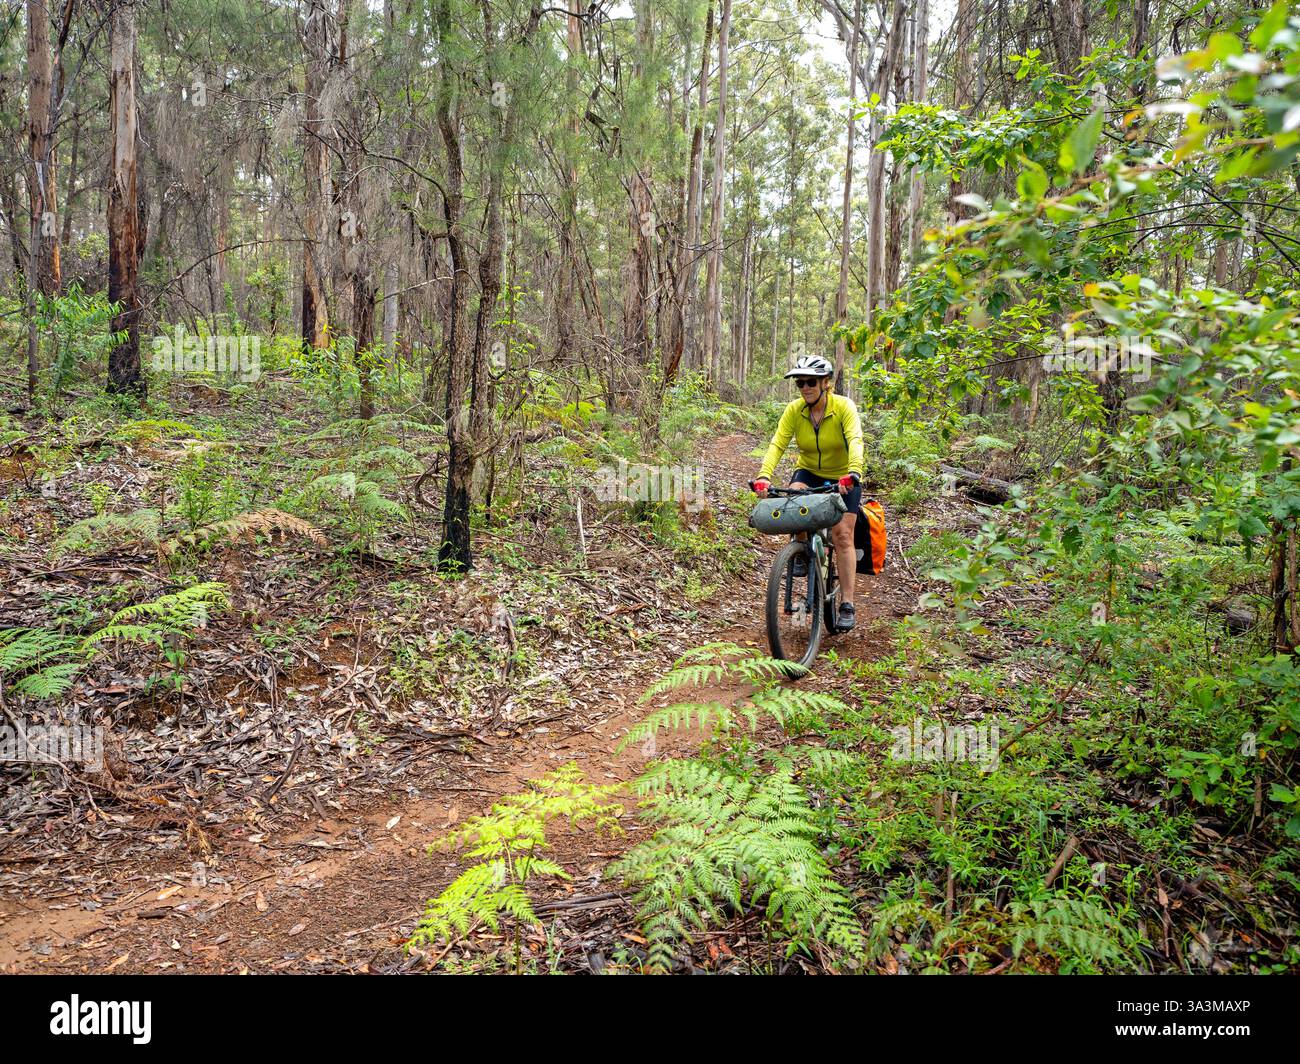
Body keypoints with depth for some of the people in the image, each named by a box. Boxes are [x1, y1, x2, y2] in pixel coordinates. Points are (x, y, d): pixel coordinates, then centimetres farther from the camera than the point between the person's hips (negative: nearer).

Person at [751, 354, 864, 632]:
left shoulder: (844, 406, -21)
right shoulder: (794, 411, -14)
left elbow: (855, 441, -36)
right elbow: (777, 444, -24)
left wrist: (852, 474, -54)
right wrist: (764, 476, -42)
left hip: (843, 478, -2)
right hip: (809, 472, 2)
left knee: (842, 535, -12)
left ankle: (847, 605, -7)